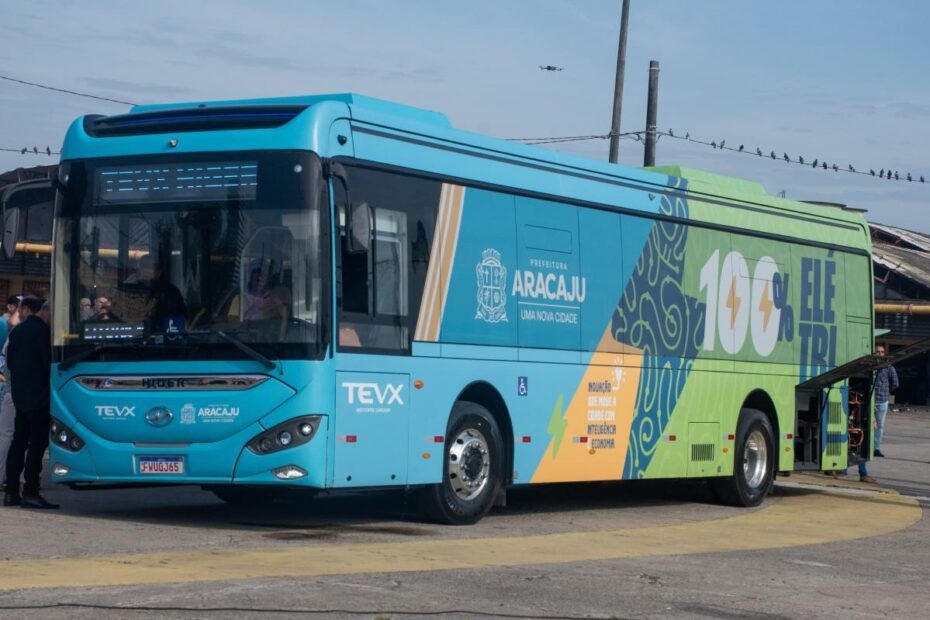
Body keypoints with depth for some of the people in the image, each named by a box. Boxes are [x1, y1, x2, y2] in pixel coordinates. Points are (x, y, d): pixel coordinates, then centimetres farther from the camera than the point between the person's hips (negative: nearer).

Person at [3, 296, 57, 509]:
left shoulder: (16, 331, 9)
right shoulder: (42, 330, -9)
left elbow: (9, 361, 14)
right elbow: (47, 360, -13)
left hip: (20, 394, 7)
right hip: (39, 395, -7)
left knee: (19, 442, 12)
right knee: (38, 442, -7)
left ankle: (11, 492, 11)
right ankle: (30, 492, -12)